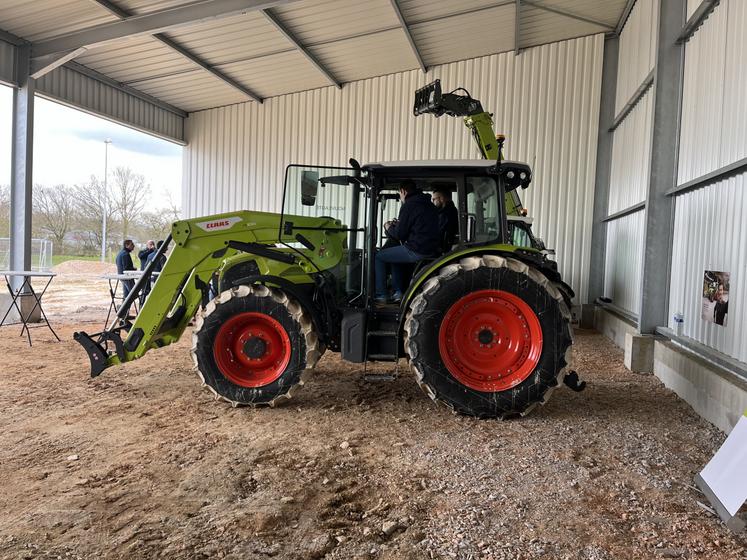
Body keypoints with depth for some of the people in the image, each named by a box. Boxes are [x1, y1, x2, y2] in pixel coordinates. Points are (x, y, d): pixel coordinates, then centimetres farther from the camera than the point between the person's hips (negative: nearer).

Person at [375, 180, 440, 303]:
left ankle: (380, 295, 6)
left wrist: (389, 228, 10)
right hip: (432, 250, 9)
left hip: (417, 251, -9)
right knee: (395, 254, 31)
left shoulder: (408, 206, -10)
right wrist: (398, 224, 26)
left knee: (378, 256, 6)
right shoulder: (430, 205, 16)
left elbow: (399, 234, -11)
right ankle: (398, 292, 26)